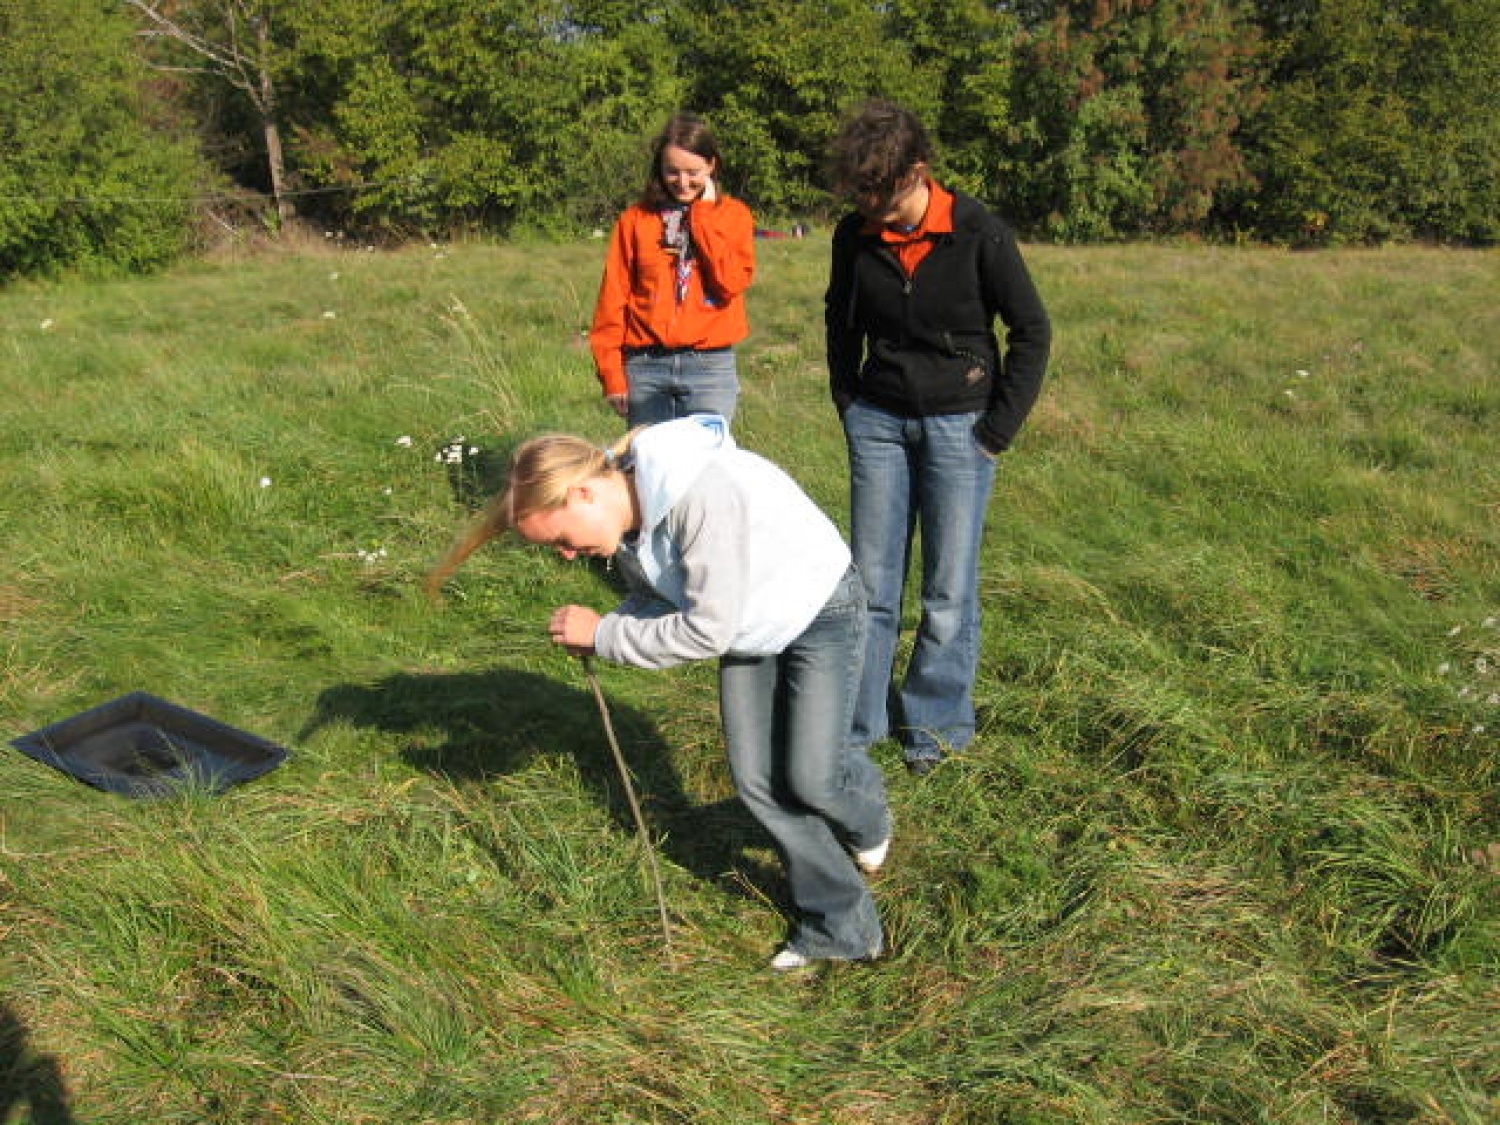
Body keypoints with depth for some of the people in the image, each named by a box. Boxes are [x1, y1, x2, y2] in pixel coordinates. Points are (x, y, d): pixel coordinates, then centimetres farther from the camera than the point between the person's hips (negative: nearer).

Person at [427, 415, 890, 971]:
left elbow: (708, 629, -34)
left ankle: (868, 817, 32)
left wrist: (604, 634, -26)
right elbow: (657, 597, 3)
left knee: (811, 776, -7)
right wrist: (595, 633, -17)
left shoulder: (704, 493, -38)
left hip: (820, 611, -7)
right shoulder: (624, 512, -12)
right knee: (755, 780, 3)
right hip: (749, 631, 8)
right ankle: (839, 929, 17)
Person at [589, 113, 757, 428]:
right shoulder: (636, 218, 5)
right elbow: (612, 298, 3)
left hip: (709, 367, -1)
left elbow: (731, 282, -12)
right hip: (645, 368, 1)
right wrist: (612, 374, -2)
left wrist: (703, 213, -7)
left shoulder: (733, 215, 5)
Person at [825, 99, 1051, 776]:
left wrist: (998, 428, -8)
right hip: (878, 421, 3)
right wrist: (849, 404, 8)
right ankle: (858, 720, 18)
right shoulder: (854, 236, -1)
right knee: (870, 580, 5)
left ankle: (937, 724, 18)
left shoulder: (978, 233, -12)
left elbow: (1032, 331, -6)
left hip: (959, 424, -3)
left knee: (950, 588, 3)